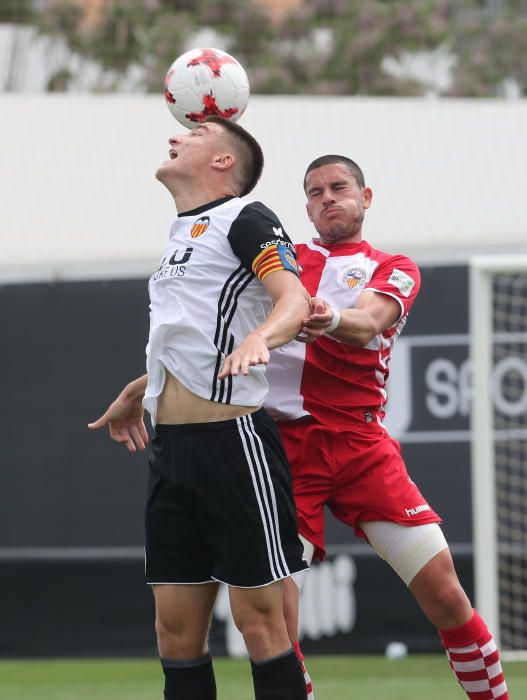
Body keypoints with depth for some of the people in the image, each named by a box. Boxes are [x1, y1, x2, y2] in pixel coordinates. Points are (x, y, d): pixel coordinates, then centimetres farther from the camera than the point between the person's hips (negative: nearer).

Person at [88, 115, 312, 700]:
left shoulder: (245, 219, -4)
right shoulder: (182, 233, 21)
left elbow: (294, 299, -18)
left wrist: (258, 338, -38)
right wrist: (137, 391, 45)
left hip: (234, 442, -8)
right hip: (172, 449, 8)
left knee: (259, 620, -7)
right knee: (176, 627, 6)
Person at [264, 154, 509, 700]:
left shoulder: (394, 270, 11)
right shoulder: (283, 260, 18)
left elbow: (366, 325, -11)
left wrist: (331, 318, -35)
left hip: (361, 444, 0)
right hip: (284, 444, 0)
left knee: (443, 592, -7)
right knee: (273, 611, -13)